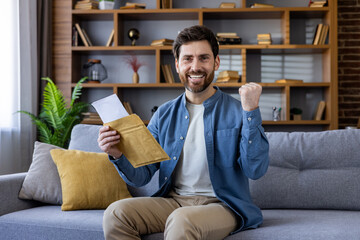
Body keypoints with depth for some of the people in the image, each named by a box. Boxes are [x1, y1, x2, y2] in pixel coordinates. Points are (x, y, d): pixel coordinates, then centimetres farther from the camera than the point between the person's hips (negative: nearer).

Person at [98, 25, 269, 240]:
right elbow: (140, 177, 8)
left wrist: (251, 111, -20)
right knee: (116, 213, -20)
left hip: (221, 204, -4)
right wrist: (118, 155, -14)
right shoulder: (164, 115, 10)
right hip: (172, 200, 5)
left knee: (181, 221, -36)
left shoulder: (237, 111, -2)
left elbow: (256, 170, -14)